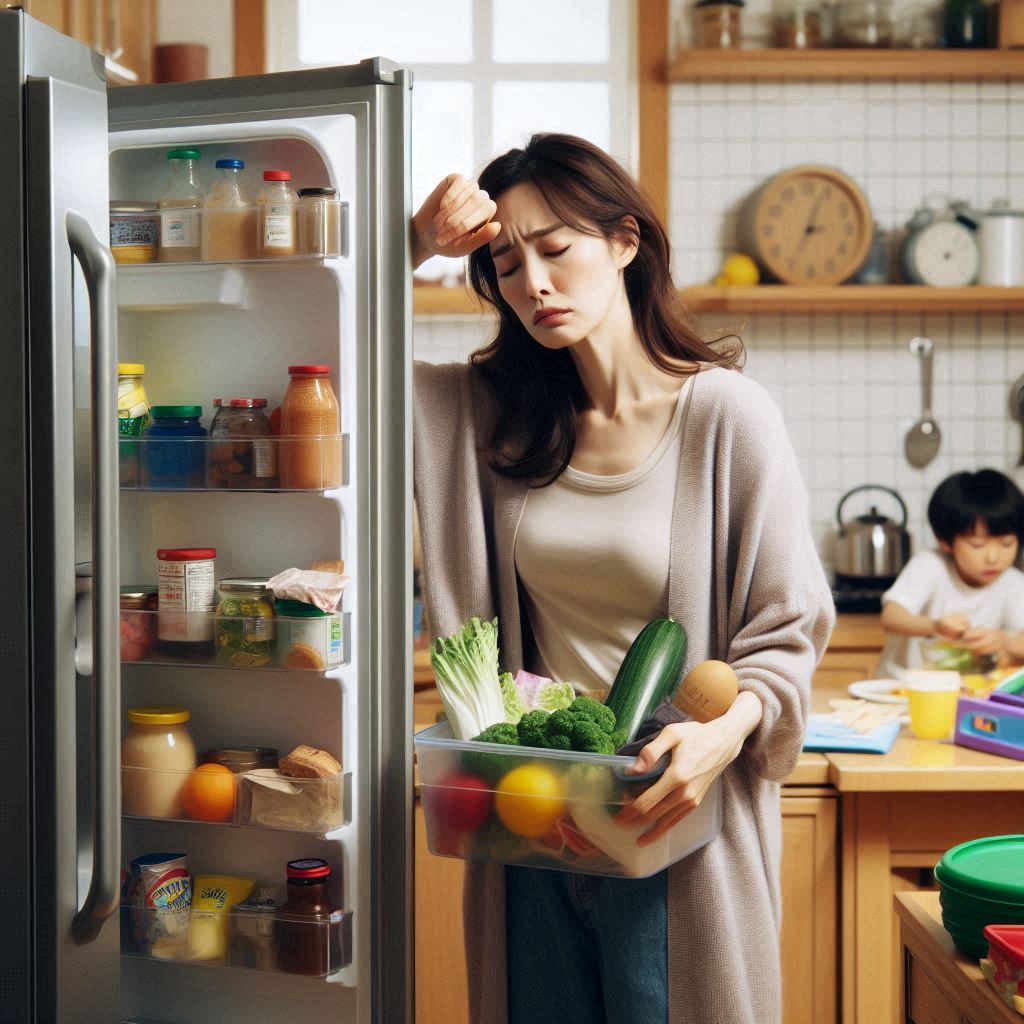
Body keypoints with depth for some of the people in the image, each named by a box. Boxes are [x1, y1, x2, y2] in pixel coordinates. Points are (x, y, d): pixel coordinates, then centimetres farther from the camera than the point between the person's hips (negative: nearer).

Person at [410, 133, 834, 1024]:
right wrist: (415, 245, -6)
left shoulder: (727, 414, -8)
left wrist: (725, 732, -26)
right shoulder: (489, 410, 4)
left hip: (673, 824, -3)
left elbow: (788, 633, -8)